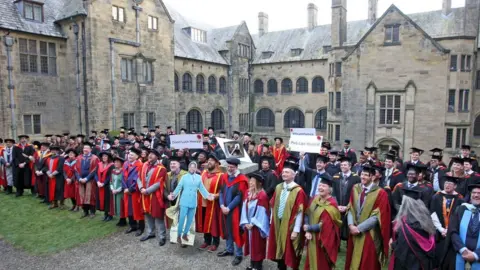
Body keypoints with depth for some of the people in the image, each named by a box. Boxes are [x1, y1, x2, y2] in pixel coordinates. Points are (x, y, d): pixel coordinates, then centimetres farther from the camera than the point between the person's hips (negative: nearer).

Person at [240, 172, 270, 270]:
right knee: (251, 244, 16)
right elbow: (244, 208, 4)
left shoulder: (262, 195, -19)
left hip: (257, 226, -7)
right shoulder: (248, 193, 4)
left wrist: (252, 223, -15)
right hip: (248, 225, 7)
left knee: (258, 246, 5)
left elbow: (261, 212, -19)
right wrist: (246, 222, -4)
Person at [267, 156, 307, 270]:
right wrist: (272, 222, 8)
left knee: (289, 252, 7)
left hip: (289, 226, -6)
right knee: (279, 248, 16)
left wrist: (296, 230, -15)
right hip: (277, 223, 6)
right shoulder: (278, 187, 4)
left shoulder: (298, 191, -16)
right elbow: (273, 207, 9)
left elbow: (299, 212, -16)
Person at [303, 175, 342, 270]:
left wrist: (308, 228, -12)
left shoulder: (331, 205, -20)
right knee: (312, 262, 20)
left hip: (323, 240, -6)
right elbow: (307, 215, 1)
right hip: (312, 238, 6)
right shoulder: (315, 198, 0)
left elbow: (324, 226, -23)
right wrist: (307, 232, -12)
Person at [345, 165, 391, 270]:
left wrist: (359, 228, -17)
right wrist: (351, 225, -12)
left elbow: (377, 216, -15)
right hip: (354, 232, 4)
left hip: (370, 234, -4)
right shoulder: (355, 189, 3)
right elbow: (350, 209, 3)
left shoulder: (380, 193, -12)